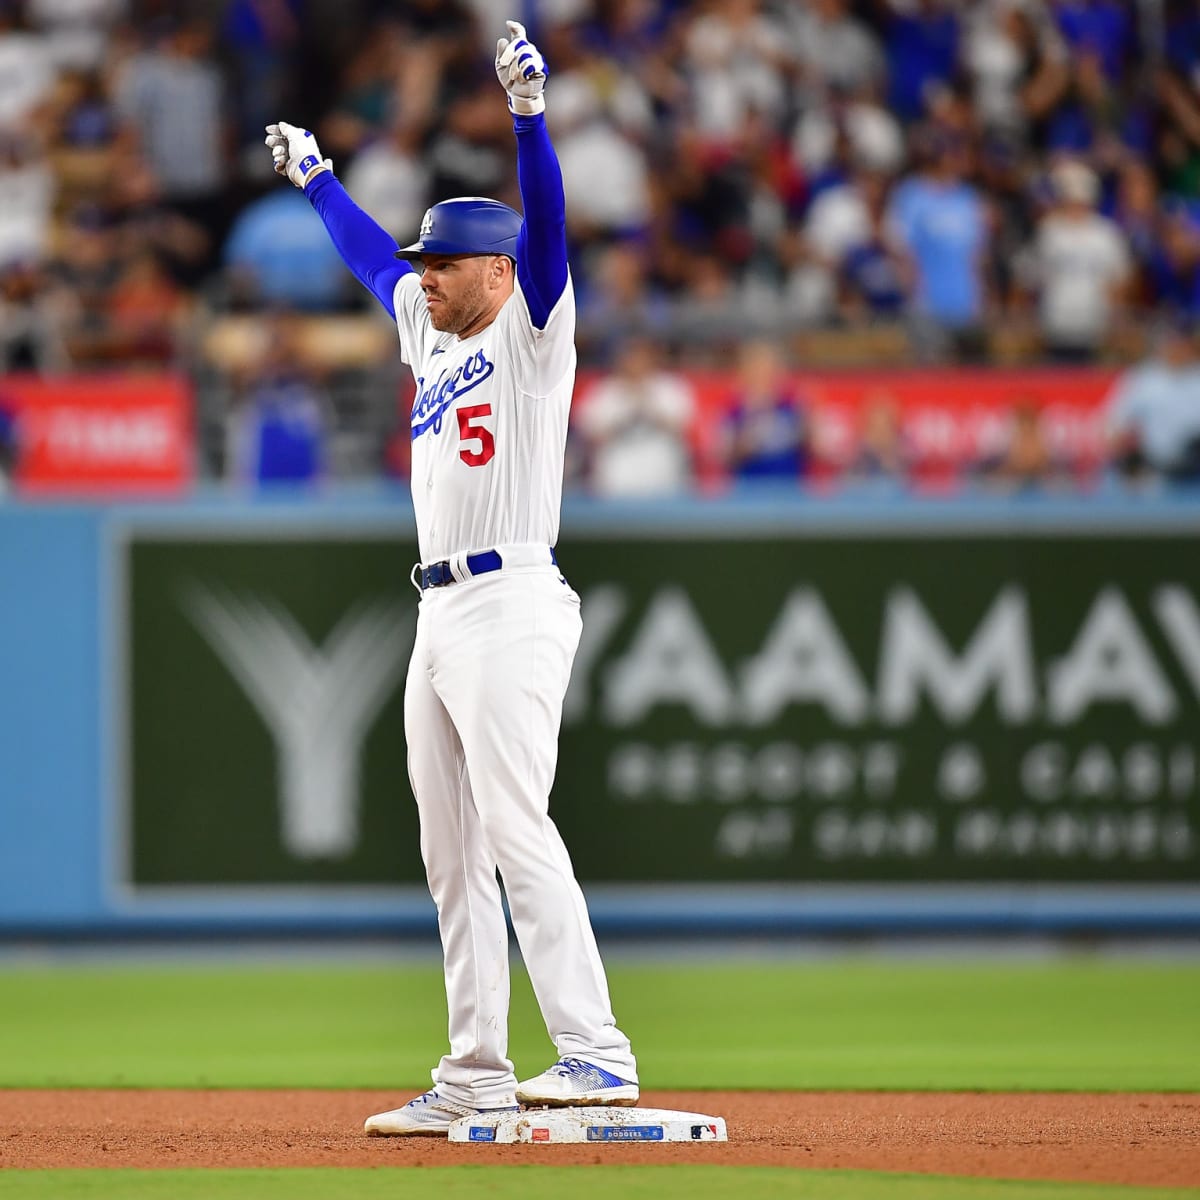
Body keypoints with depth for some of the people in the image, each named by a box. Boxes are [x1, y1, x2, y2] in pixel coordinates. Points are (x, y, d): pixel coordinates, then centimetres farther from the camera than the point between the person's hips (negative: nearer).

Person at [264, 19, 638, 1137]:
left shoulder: (531, 328, -3)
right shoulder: (432, 335, 19)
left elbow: (546, 225, -18)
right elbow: (374, 255, 35)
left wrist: (529, 113, -30)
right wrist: (315, 176, 45)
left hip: (511, 608, -9)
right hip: (442, 617, 9)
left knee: (516, 833, -19)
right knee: (451, 854, 7)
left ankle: (596, 1053, -24)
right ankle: (475, 1074, 10)